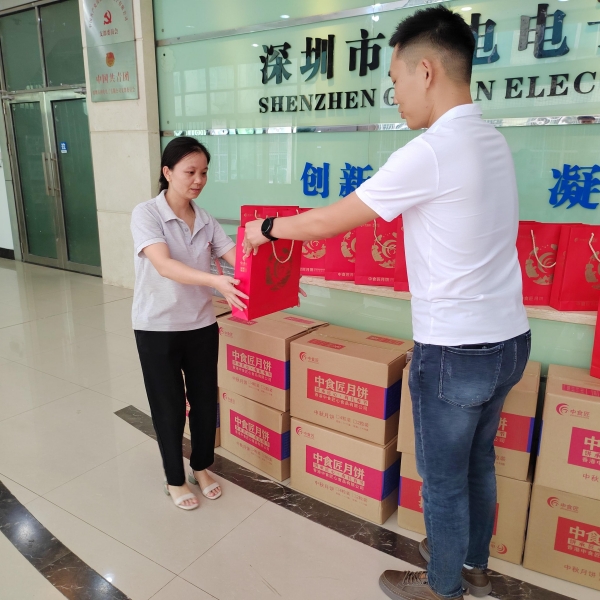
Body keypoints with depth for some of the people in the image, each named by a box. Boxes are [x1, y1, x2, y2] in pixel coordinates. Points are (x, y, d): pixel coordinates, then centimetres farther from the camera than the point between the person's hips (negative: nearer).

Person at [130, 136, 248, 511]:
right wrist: (215, 281, -44)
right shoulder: (146, 214, -14)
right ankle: (175, 480, 32)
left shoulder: (207, 221, 1)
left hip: (202, 325, 4)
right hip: (157, 328, -4)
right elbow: (164, 266, -29)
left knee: (206, 401, 14)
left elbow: (239, 260, -8)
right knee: (169, 407, 10)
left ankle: (202, 467, 39)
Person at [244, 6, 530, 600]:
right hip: (509, 338, 9)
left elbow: (326, 222, -15)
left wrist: (266, 228, 2)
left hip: (455, 350, -8)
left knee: (443, 477, 13)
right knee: (478, 462, 25)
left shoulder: (432, 151, -21)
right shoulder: (491, 141, 7)